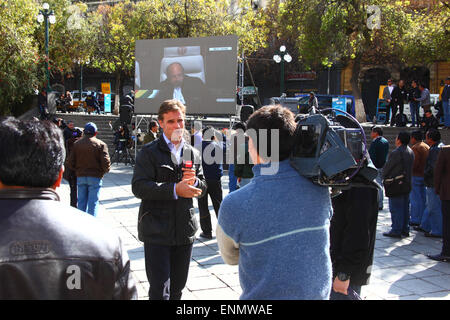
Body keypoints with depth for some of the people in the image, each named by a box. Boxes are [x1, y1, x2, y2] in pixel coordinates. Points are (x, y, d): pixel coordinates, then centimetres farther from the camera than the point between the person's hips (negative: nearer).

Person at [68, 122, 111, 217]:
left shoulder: (77, 144, 4)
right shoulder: (101, 144, -6)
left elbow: (70, 163, 2)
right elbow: (106, 162, -14)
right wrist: (104, 171, 6)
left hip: (80, 177, 3)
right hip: (95, 177, -3)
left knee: (81, 201, 13)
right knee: (93, 202, 1)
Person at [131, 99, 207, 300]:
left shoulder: (193, 154, 12)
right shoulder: (149, 152, -5)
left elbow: (202, 188, 17)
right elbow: (138, 187, -16)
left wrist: (194, 182, -7)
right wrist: (175, 190, -25)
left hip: (185, 231, 5)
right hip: (156, 232, -5)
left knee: (178, 288, 16)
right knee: (160, 291, -5)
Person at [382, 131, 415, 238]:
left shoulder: (396, 153, -19)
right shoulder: (411, 152, 8)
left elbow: (387, 167, -11)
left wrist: (384, 177, 8)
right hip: (407, 184, 8)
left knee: (396, 208, -3)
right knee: (405, 207, 13)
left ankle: (396, 230, 0)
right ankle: (405, 230, 20)